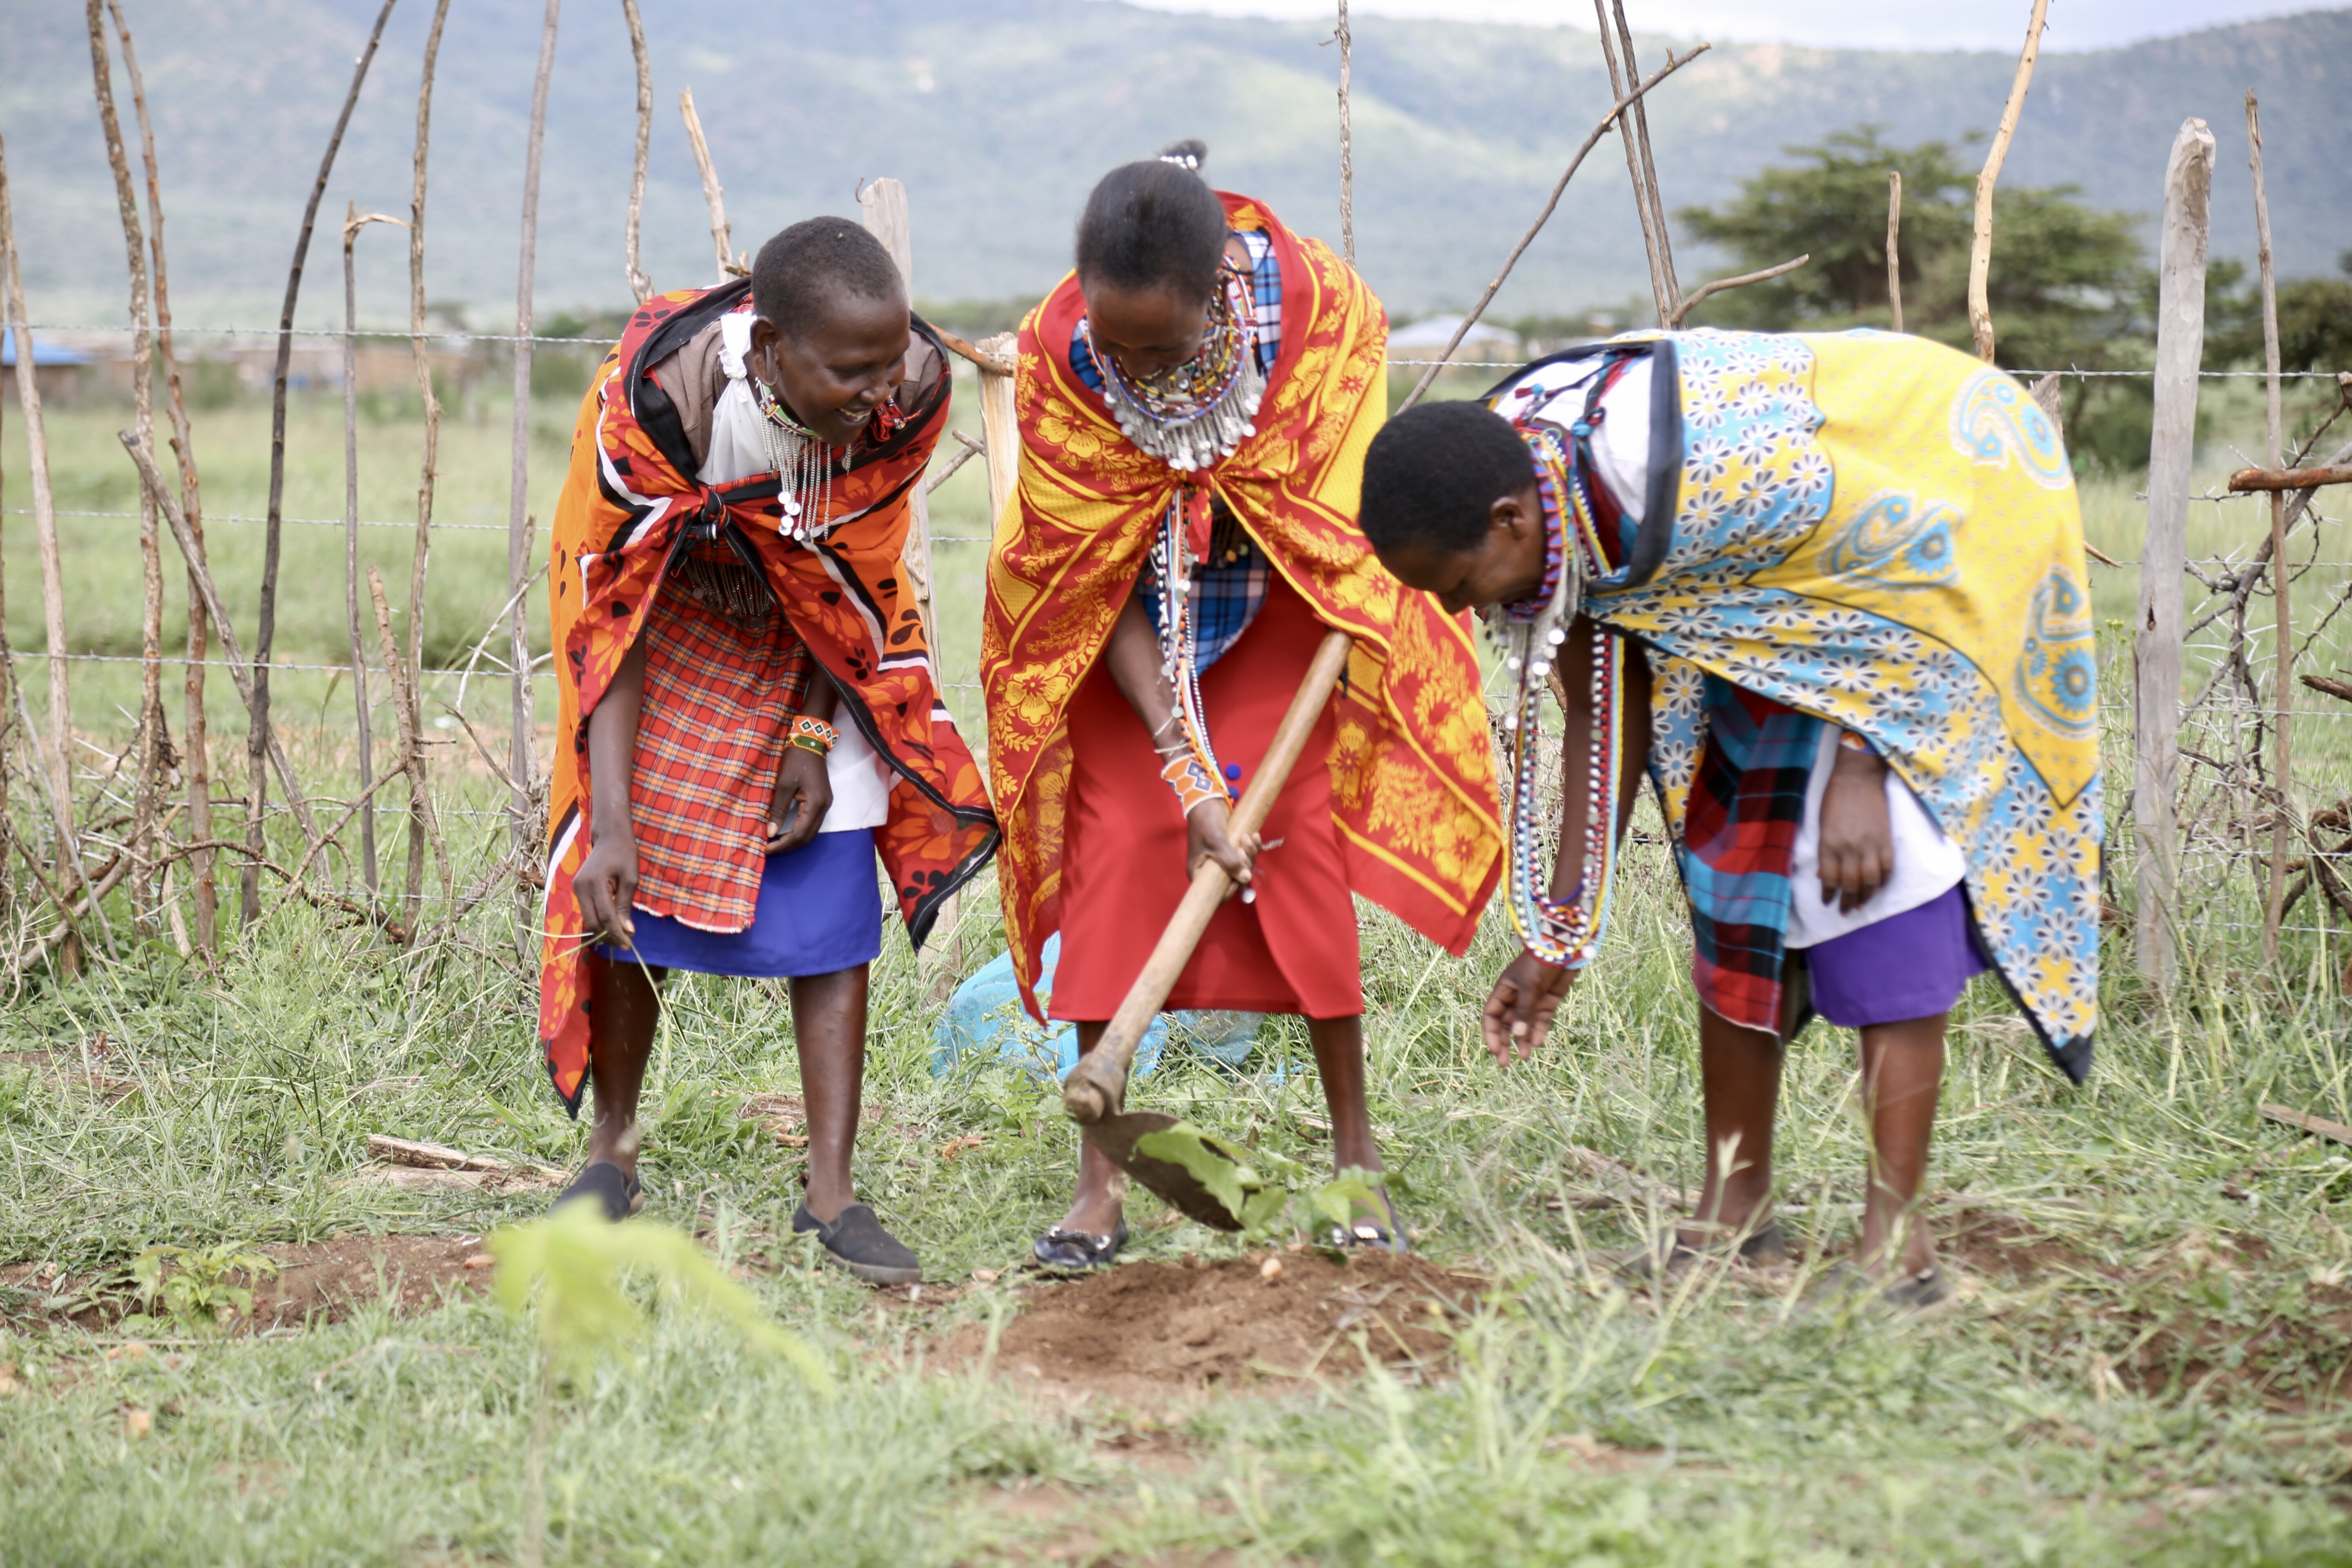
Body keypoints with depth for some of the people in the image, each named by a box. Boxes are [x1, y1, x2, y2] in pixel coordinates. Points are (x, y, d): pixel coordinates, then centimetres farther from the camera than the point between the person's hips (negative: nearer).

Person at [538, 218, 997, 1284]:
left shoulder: (913, 388, -30)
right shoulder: (660, 397, -37)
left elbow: (857, 573, -11)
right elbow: (612, 615, -28)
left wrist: (815, 734, -12)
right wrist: (611, 825, -33)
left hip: (809, 650, 2)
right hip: (676, 626, -2)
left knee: (831, 905, -6)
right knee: (637, 887, 0)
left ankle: (830, 1195, -1)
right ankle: (612, 1153, 21)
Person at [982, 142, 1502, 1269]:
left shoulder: (1318, 304, -29)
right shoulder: (1056, 351, -29)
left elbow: (1347, 515, -10)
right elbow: (1099, 586, -22)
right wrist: (1191, 775, -27)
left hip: (1278, 607, 0)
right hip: (1125, 620, 0)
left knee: (1302, 839, -8)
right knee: (1116, 844, -8)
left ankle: (1355, 1151, 3)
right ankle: (1099, 1176, -2)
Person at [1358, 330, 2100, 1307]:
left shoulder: (1703, 476, -40)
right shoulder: (1518, 500, -15)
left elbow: (1918, 552, -25)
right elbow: (1606, 717, -3)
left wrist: (1858, 773, -23)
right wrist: (1560, 928, -2)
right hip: (1794, 591, 8)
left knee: (1877, 866, -18)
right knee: (1733, 858, 4)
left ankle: (1896, 1232, -15)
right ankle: (1736, 1211, 13)